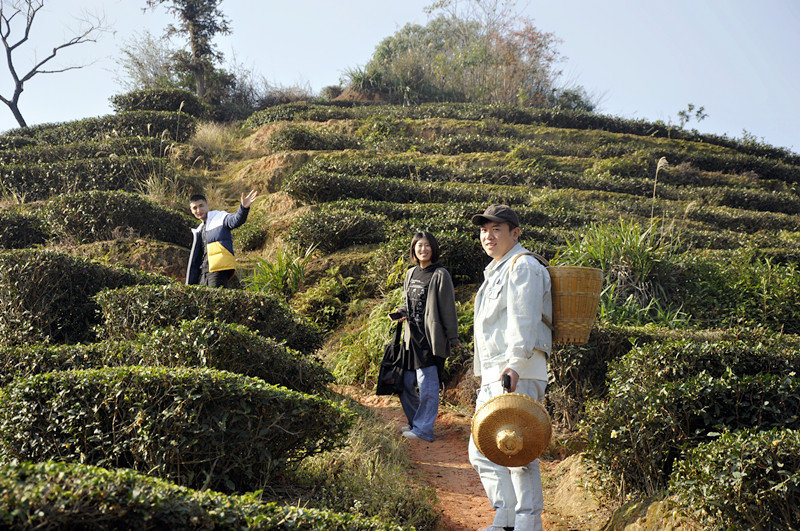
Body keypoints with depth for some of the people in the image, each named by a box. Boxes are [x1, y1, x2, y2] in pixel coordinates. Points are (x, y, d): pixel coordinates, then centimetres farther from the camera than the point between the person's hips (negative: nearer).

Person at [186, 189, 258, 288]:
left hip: (219, 269, -7)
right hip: (203, 272, 8)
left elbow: (235, 220, -20)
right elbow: (194, 258, 25)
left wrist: (244, 208, -42)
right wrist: (190, 283, 21)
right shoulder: (198, 231, 23)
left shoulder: (219, 217, 3)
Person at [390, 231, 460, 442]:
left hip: (430, 338, -7)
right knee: (405, 383, 12)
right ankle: (415, 422, 28)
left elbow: (448, 309, -6)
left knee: (427, 385, -5)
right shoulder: (410, 274, 13)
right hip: (411, 337, 7)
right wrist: (401, 312, 3)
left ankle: (423, 429, 6)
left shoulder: (440, 275, -6)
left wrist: (453, 338, -6)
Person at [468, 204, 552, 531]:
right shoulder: (495, 272, 23)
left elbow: (524, 321, -20)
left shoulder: (523, 266, -6)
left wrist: (515, 364, -31)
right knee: (481, 451, 12)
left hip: (519, 375, -10)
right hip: (493, 376, 10)